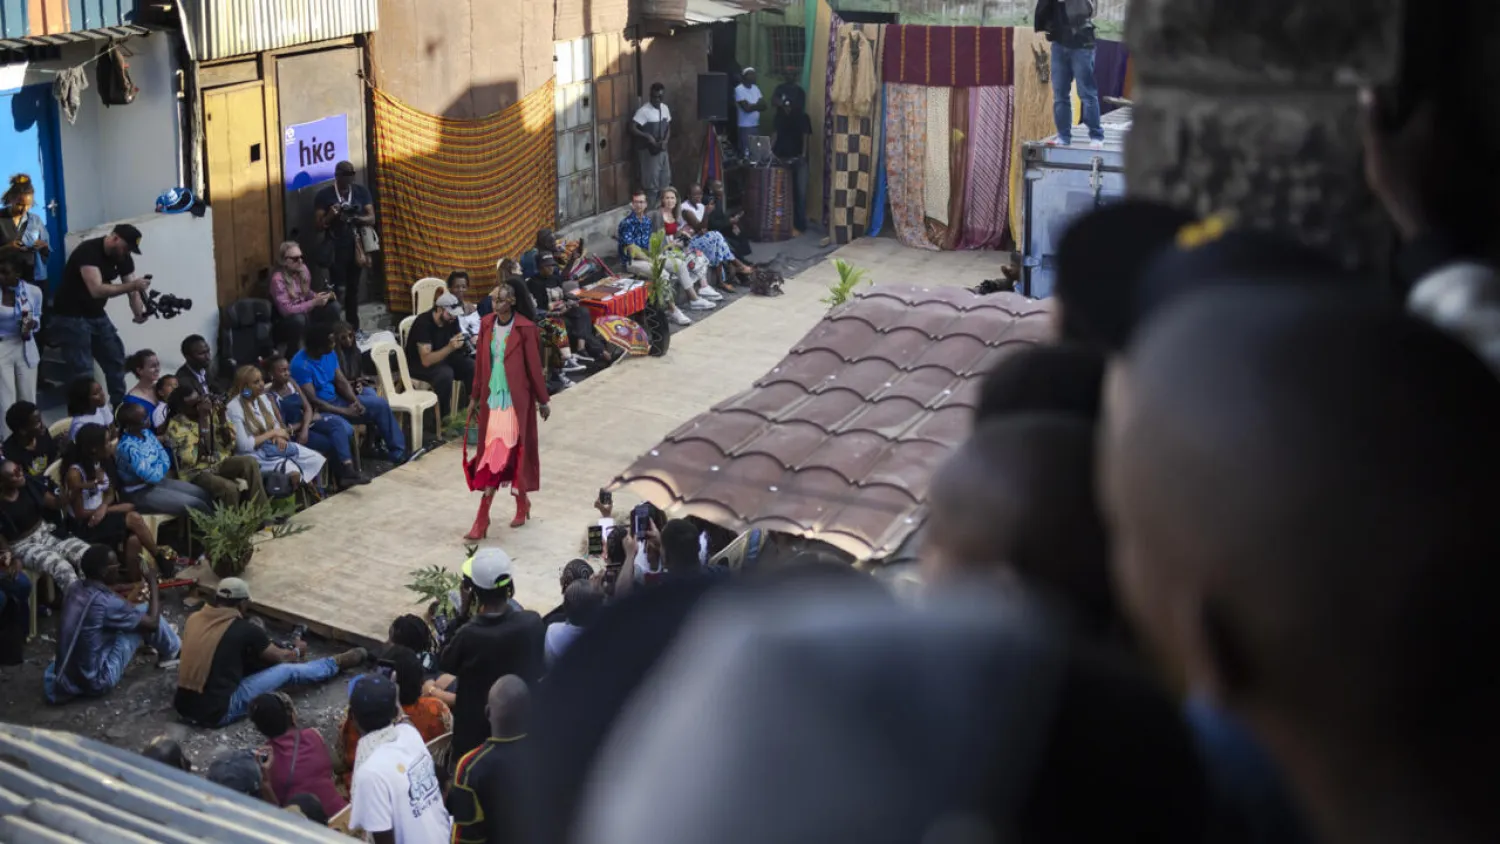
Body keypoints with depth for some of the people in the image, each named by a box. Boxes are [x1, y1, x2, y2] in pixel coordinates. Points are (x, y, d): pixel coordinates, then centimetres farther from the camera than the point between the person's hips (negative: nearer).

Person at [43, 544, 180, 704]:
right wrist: (153, 582, 0)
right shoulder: (107, 603, -24)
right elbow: (152, 623, -11)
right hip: (95, 683, -8)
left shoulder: (74, 588, -2)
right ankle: (171, 651, 22)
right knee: (145, 612, -2)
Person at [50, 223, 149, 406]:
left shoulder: (124, 257, -1)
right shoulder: (88, 251, -26)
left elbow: (132, 290, -4)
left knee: (116, 359, 12)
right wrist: (132, 286, -38)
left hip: (97, 314, 8)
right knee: (83, 372, -11)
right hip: (71, 317, -8)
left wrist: (140, 313, -24)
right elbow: (97, 290, -36)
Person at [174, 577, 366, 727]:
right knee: (287, 670, 6)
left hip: (183, 707, 6)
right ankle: (337, 663, 27)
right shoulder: (244, 629, -12)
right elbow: (281, 658, 5)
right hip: (216, 713, -6)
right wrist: (298, 651, 27)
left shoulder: (193, 619, 3)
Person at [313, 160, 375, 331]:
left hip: (356, 246, 3)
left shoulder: (361, 192, 4)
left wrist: (354, 217, -22)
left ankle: (354, 328, 21)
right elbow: (319, 225, -4)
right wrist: (330, 216, -24)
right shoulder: (324, 195, -4)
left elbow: (372, 219, -3)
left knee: (353, 288, 12)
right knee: (338, 289, -9)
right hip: (335, 248, -3)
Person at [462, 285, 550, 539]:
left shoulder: (524, 329, -10)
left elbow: (534, 366, -5)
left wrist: (542, 401, 0)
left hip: (515, 400, -5)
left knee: (499, 455, -7)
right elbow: (480, 363, 11)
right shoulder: (486, 325, 5)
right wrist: (474, 397, 14)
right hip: (491, 398, 5)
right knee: (493, 454, 6)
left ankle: (483, 519, 1)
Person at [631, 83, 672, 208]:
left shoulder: (665, 108, 4)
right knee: (651, 185, -4)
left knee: (665, 182, 13)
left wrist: (665, 141, -6)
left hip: (662, 150, 7)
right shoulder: (644, 111, -18)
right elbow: (632, 129, -22)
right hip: (649, 152, -7)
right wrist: (648, 136, -30)